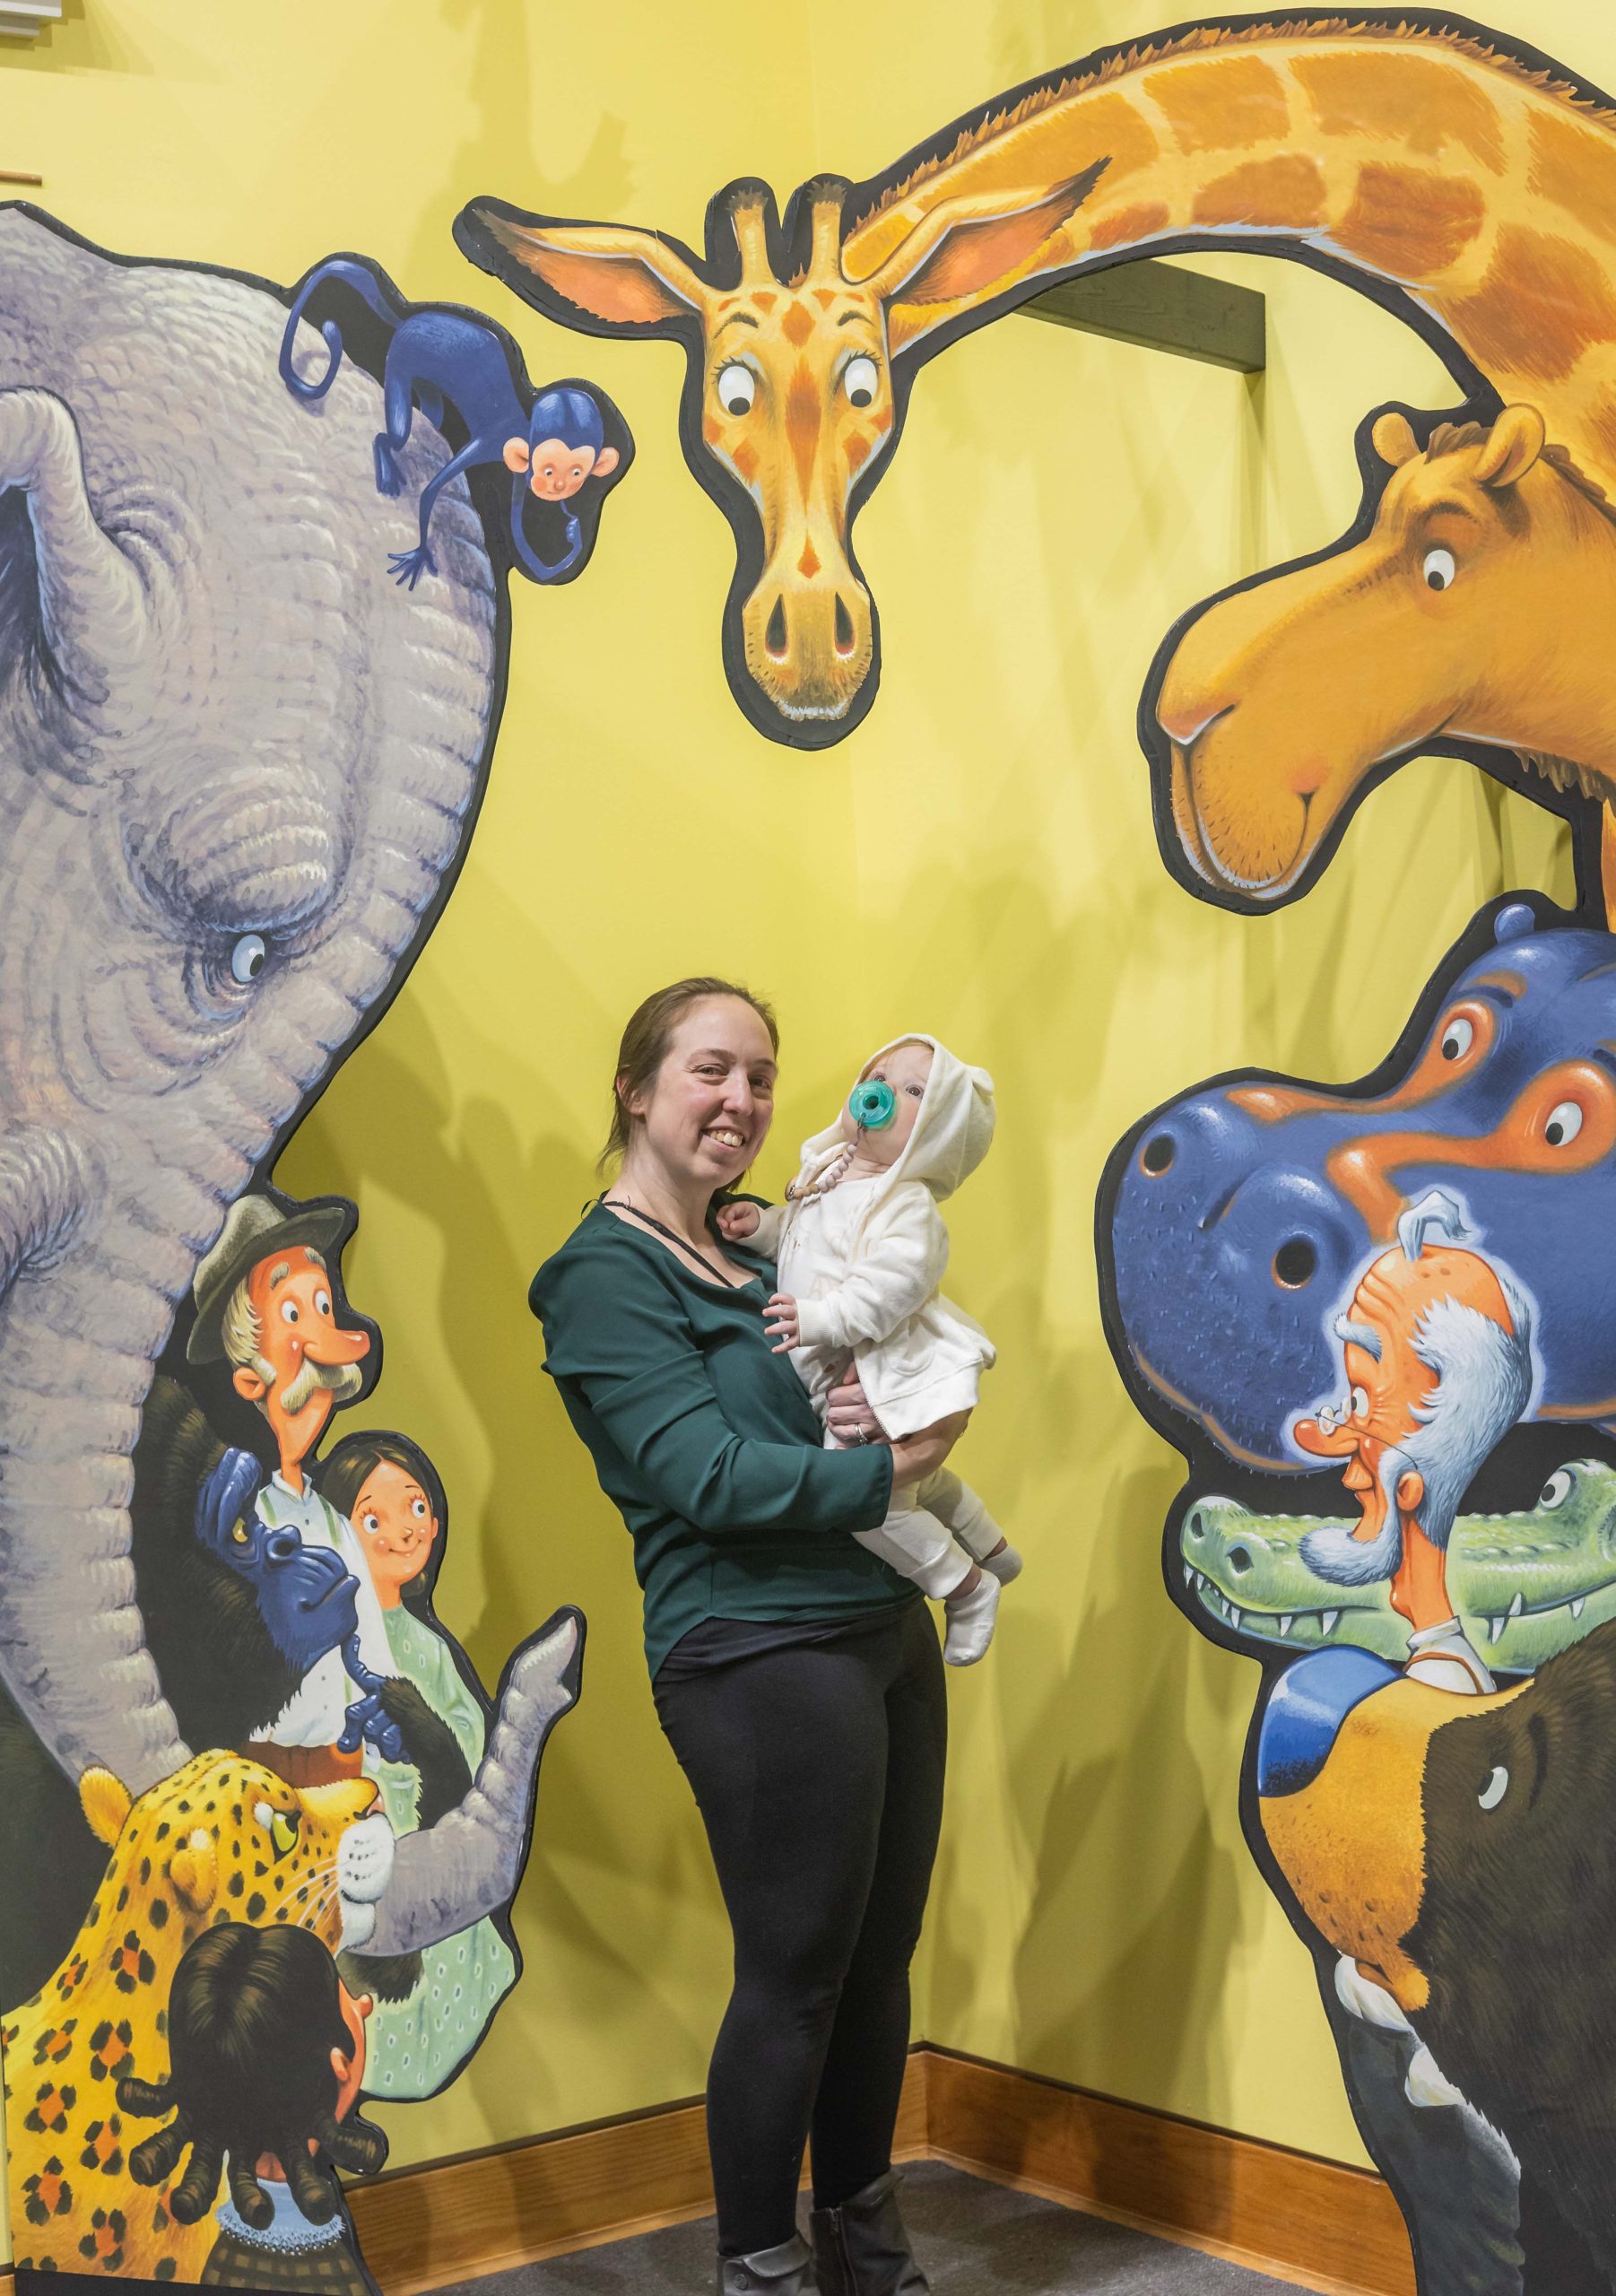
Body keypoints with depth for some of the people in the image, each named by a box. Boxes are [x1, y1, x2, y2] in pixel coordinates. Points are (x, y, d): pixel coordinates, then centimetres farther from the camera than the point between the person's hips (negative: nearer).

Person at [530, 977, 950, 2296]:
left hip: (886, 1630, 8)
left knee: (881, 1956, 14)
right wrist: (886, 1469, -12)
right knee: (794, 1977, -1)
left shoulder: (759, 1258, 17)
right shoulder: (607, 1274, -8)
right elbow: (706, 1476, -17)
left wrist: (882, 1409, -8)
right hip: (759, 1655, -8)